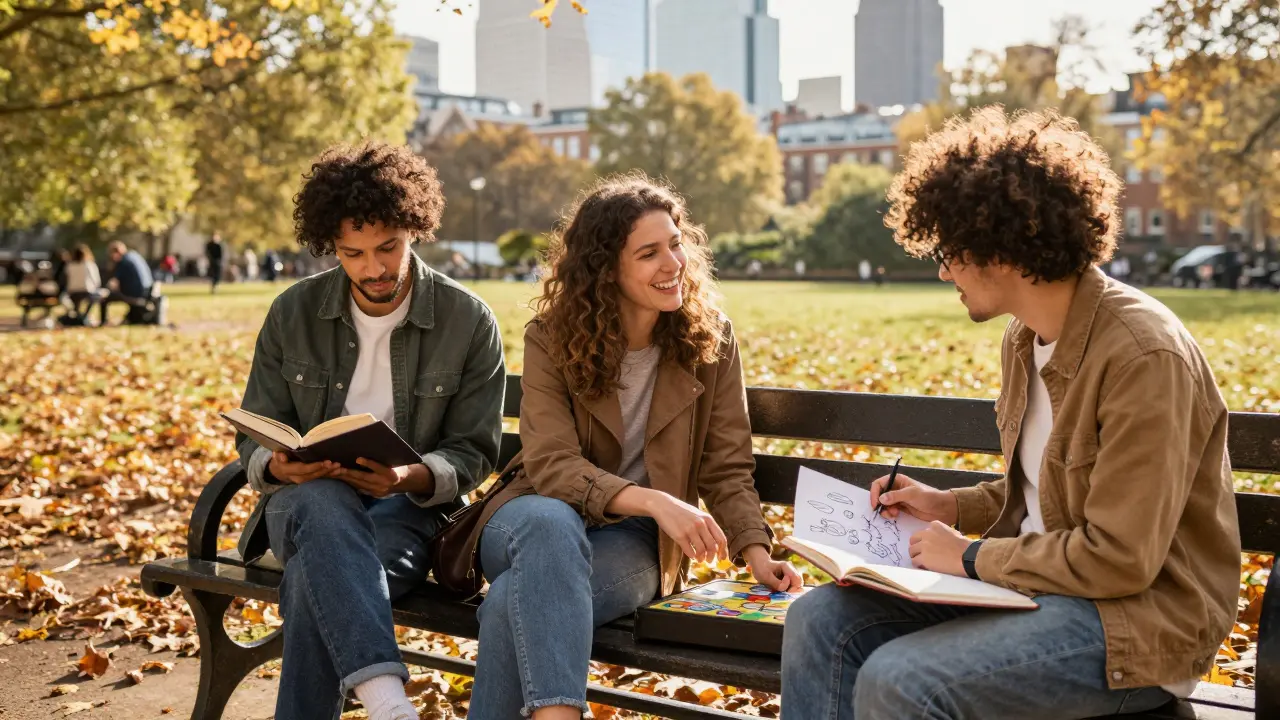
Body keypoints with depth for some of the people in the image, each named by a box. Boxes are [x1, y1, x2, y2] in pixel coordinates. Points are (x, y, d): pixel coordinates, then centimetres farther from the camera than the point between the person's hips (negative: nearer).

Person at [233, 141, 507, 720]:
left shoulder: (469, 321, -3)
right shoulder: (293, 313, 4)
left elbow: (474, 453, 0)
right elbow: (253, 438, 8)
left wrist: (410, 478, -23)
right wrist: (278, 466, -18)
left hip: (411, 507, -1)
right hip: (306, 503, 2)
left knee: (313, 576, -36)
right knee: (324, 501, -39)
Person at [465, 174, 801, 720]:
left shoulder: (709, 339, -1)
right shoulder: (551, 339, -6)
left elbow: (727, 470, 0)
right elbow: (552, 465, -16)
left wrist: (757, 554, -18)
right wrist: (654, 500, -32)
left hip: (635, 540, 0)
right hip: (534, 524, 0)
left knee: (515, 602, -33)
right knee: (551, 523, -40)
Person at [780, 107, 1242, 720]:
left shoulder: (1144, 356, -21)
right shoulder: (1026, 338, 9)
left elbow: (1121, 559, -22)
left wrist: (972, 557, -14)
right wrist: (950, 507, 8)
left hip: (1138, 620, -9)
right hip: (1033, 581, 9)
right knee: (819, 620, -6)